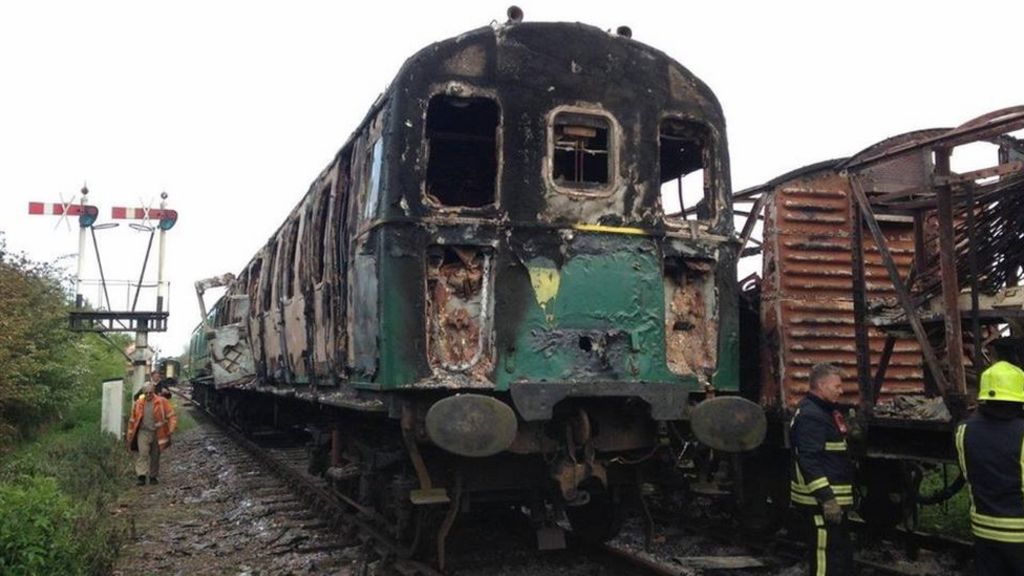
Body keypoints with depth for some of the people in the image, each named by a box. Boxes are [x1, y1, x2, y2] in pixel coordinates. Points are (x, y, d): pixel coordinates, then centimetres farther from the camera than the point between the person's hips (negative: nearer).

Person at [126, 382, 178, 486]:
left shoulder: (162, 402, -1)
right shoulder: (138, 403, 7)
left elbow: (171, 415, -3)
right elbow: (133, 420, 15)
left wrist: (172, 428, -17)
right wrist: (130, 435, 15)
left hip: (157, 433, 0)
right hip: (143, 432, 1)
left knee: (155, 456, 8)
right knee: (142, 454, -15)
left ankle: (153, 476, 22)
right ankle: (142, 476, -17)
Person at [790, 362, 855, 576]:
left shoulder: (824, 411, 16)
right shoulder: (810, 416, -18)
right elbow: (809, 462, -26)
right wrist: (827, 498, -28)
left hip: (830, 498, 11)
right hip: (820, 502, -11)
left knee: (843, 552, 20)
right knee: (826, 556, -8)